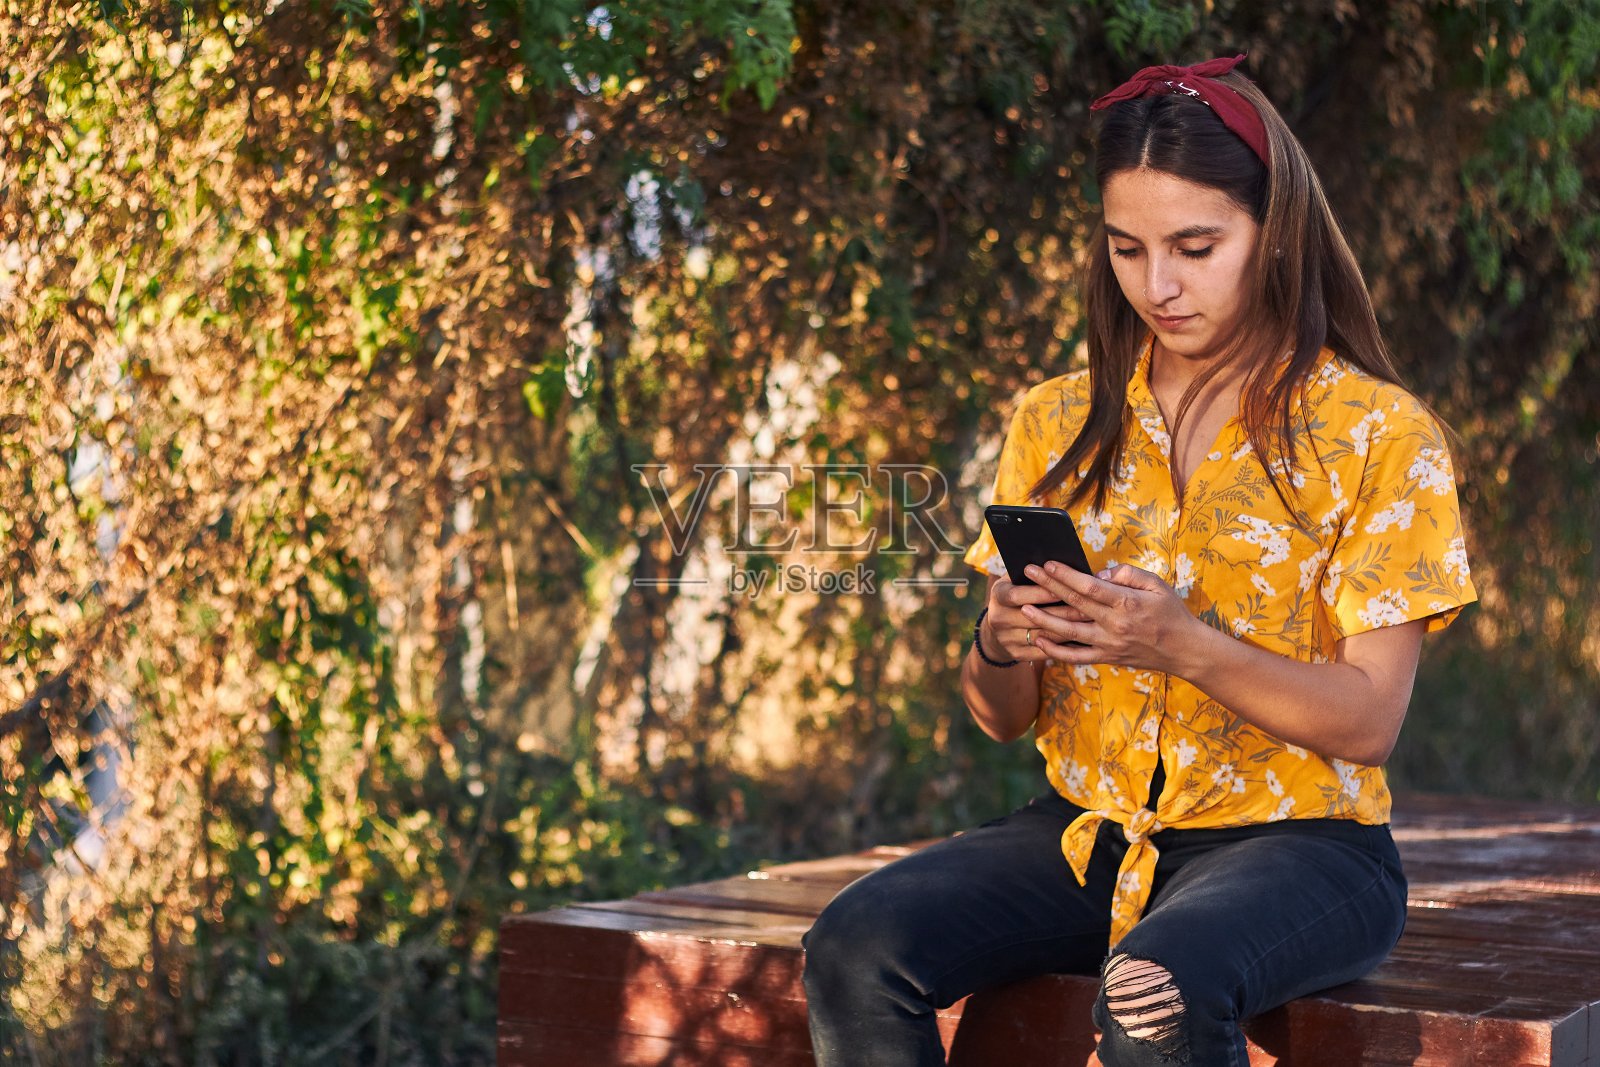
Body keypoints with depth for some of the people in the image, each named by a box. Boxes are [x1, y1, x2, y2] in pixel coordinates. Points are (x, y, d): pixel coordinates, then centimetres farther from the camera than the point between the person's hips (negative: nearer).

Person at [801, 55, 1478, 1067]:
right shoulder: (1059, 425, 10)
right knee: (857, 948, -24)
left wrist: (1184, 646, -24)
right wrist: (1001, 648, -13)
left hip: (1297, 840, -4)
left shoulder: (1380, 434, -2)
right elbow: (1005, 716, 11)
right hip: (1088, 832, 4)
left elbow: (1369, 720, -8)